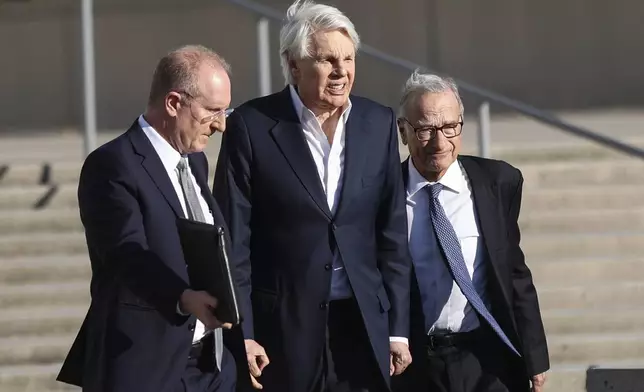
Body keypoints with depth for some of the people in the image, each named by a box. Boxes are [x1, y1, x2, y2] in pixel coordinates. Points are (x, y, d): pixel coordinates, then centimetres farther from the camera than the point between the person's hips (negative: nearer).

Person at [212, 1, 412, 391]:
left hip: (364, 327, 3)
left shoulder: (379, 123, 7)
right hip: (283, 326, -3)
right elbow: (234, 239, -4)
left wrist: (398, 329, 6)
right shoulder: (252, 125, -4)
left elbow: (393, 234, 9)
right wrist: (240, 335, -8)